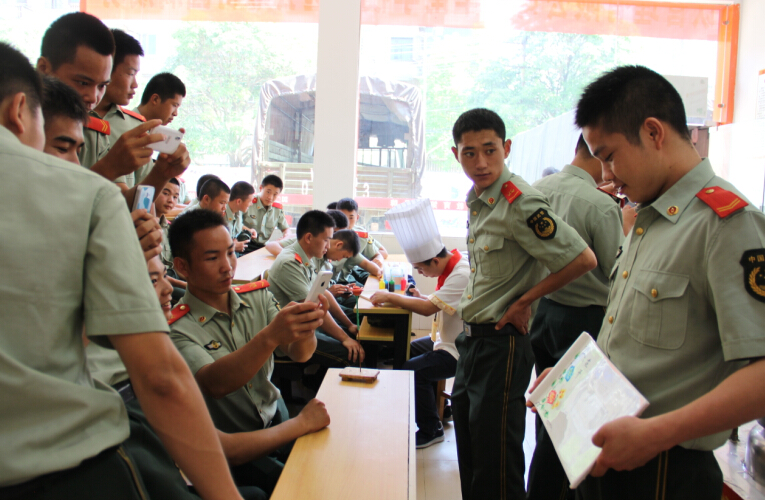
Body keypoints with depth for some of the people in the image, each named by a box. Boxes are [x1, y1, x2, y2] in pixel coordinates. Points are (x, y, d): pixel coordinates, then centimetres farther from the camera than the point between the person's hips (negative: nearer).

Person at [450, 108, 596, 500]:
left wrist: (524, 301, -14)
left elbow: (583, 259, -22)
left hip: (501, 345, -9)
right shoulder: (477, 199, 7)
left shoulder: (520, 203, -19)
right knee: (469, 457, 21)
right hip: (471, 339, 9)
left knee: (496, 468, 2)